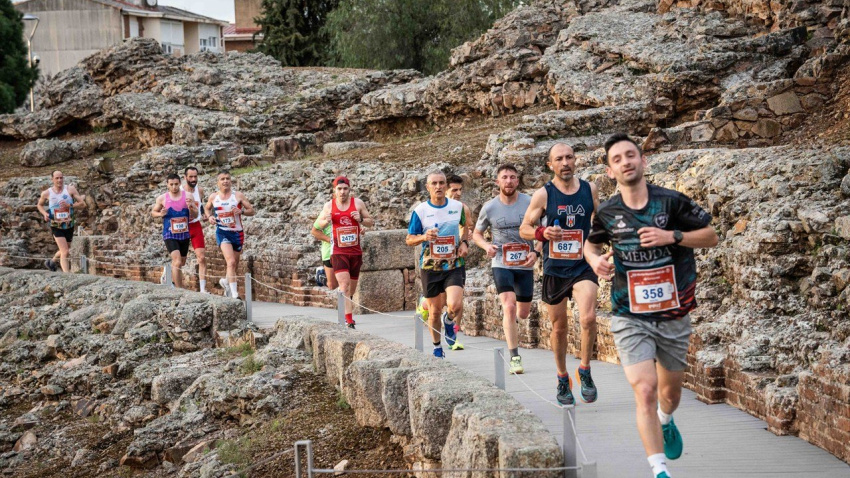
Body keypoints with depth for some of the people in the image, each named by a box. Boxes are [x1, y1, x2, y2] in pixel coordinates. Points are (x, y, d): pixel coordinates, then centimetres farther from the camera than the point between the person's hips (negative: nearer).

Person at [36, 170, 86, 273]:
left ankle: (52, 262, 48)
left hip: (69, 225, 3)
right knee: (65, 251, -16)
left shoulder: (70, 189, -5)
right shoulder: (46, 193, -4)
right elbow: (39, 205, 15)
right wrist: (44, 213, -5)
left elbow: (82, 203, -7)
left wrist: (70, 205, -23)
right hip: (56, 226, -3)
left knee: (66, 250, 20)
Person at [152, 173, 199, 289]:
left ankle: (173, 282, 45)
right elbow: (153, 212, 9)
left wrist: (191, 207, -20)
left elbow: (195, 215, 2)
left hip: (184, 234, 4)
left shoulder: (187, 197, -3)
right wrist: (160, 214, -13)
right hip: (170, 235, -3)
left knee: (182, 262, 19)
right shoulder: (162, 198, -5)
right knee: (177, 261, -20)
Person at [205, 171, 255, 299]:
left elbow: (252, 211, 0)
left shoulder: (238, 196, -3)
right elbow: (207, 208, 21)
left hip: (237, 232, 2)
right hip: (222, 232, -2)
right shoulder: (213, 197, 1)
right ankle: (234, 294, -21)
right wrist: (209, 216, 0)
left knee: (235, 264, 14)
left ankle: (226, 281, 45)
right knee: (231, 262, -20)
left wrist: (241, 211, -19)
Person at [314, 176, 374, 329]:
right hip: (338, 252, -2)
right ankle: (349, 320, -26)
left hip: (355, 251, 3)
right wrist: (326, 221, -10)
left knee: (351, 287, 11)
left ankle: (348, 316, 31)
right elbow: (318, 225, 13)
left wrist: (361, 220, -12)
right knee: (344, 283, -20)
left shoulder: (358, 203, 2)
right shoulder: (329, 206, 1)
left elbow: (371, 222, 10)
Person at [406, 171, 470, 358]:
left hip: (454, 265, 0)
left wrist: (464, 242, 5)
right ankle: (437, 347, 30)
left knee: (454, 305, -21)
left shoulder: (458, 206, 2)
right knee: (434, 312, 7)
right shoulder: (420, 211, -4)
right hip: (430, 267, 0)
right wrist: (424, 237, -20)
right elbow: (409, 239, 1)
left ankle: (450, 323, 14)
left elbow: (465, 225, 23)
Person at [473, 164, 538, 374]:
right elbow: (477, 234, 11)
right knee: (509, 307, -18)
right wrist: (486, 246, -11)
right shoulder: (489, 208, -2)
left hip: (525, 264, 2)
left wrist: (535, 252, -14)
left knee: (523, 313, 11)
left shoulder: (530, 203, -5)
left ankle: (508, 317, 49)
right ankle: (514, 357, -14)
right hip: (501, 264, -1)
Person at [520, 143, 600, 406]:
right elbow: (524, 228, 0)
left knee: (588, 318, -21)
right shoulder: (543, 194, -4)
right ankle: (562, 379, 29)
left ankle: (585, 371, 0)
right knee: (559, 327, 10)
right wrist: (542, 232, -19)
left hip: (583, 266, 0)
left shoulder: (589, 189, 2)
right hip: (554, 269, 0)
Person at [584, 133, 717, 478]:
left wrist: (672, 236, -17)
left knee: (670, 389, 19)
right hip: (630, 318, -1)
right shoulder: (607, 212, -3)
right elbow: (591, 243, 17)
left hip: (673, 316, 1)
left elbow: (711, 237, -2)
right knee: (645, 391, -17)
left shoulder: (671, 201, -8)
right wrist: (595, 259, -6)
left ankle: (666, 422, 55)